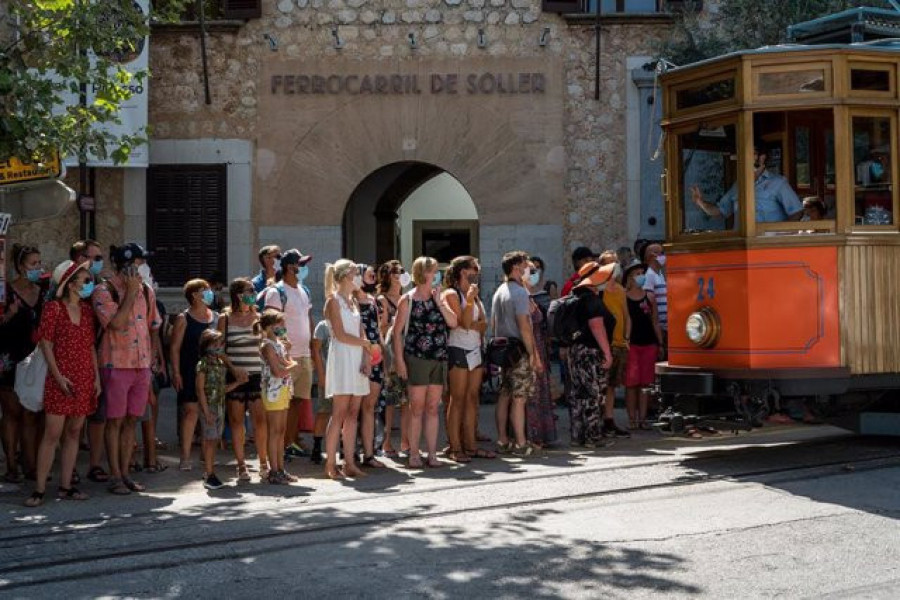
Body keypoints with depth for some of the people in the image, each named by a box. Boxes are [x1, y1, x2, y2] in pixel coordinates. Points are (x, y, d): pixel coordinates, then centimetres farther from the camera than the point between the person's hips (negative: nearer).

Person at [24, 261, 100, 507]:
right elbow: (45, 343, -7)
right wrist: (58, 376, -14)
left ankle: (65, 486, 13)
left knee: (73, 433, 8)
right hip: (61, 380, -6)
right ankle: (39, 490, -4)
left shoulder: (87, 310, 12)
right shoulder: (54, 308, -5)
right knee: (52, 434, -7)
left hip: (85, 380, 6)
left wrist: (97, 376, 7)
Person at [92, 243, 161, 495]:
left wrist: (152, 356, 13)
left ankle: (125, 473, 16)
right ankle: (115, 476, 8)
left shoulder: (146, 290, 11)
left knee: (131, 420, 9)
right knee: (115, 420, 0)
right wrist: (131, 292, -15)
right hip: (116, 363, -6)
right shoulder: (104, 291, -7)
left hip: (142, 364, 6)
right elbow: (116, 323, -19)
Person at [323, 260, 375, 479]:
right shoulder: (333, 300, -4)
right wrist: (368, 344, -3)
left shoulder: (354, 302, 18)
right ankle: (331, 464, -5)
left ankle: (349, 463, 6)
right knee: (339, 413, -9)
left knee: (353, 414, 4)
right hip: (342, 359, -7)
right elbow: (341, 335, -11)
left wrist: (366, 358, -4)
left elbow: (361, 333, 11)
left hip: (358, 360, 7)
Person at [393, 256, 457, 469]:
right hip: (416, 358, -4)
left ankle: (432, 453, 12)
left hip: (439, 359, 4)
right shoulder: (408, 300, -1)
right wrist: (399, 360, -10)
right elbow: (397, 331, -4)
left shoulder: (439, 298, 12)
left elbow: (453, 322, 0)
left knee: (433, 408, 7)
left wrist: (438, 301, -7)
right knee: (416, 408, -1)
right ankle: (414, 454, 5)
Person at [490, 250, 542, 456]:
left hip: (502, 349, 9)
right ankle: (521, 444, -5)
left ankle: (502, 440, 14)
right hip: (519, 350, -9)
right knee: (519, 398, -6)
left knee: (505, 395, 11)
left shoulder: (498, 292, 16)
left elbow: (493, 324, 20)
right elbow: (524, 326, -18)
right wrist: (534, 355, -15)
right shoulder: (519, 292, -12)